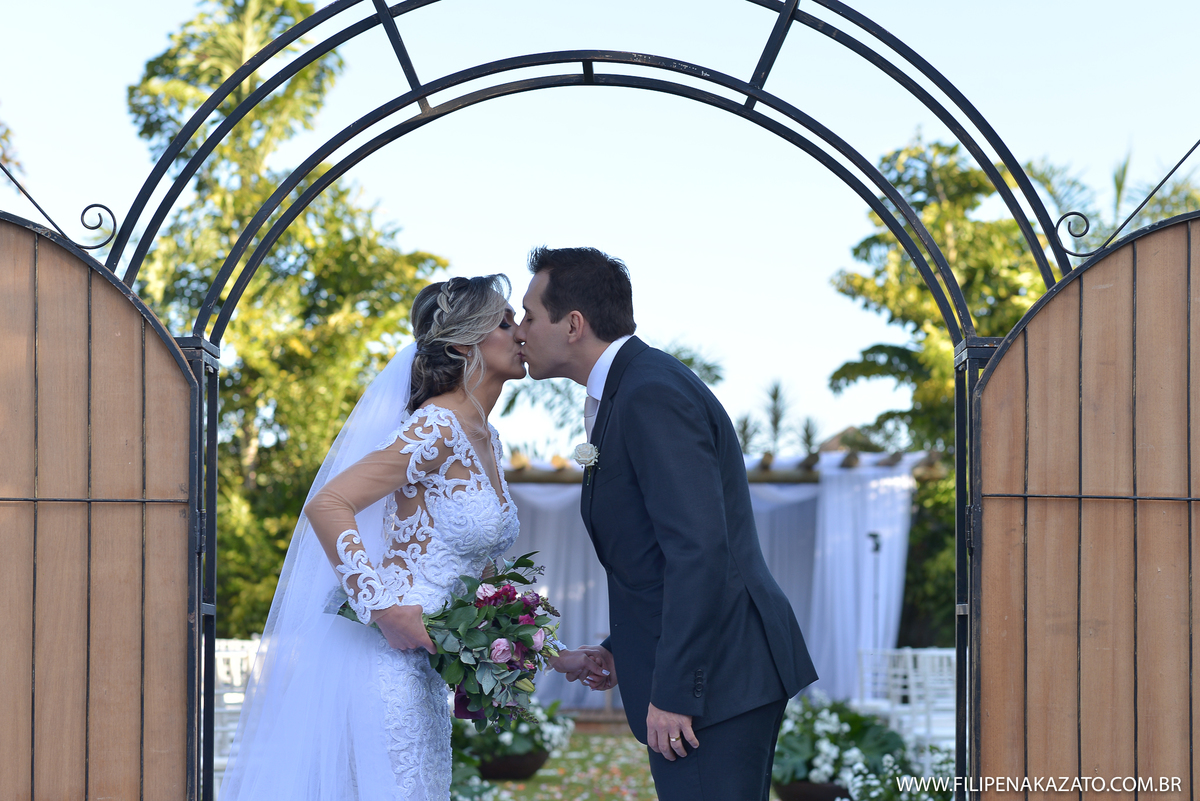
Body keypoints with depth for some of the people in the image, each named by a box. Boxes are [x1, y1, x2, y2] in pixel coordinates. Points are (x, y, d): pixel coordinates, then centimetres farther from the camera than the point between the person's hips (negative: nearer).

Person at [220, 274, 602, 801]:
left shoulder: (484, 441, 15)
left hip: (424, 674, 9)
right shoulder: (437, 427, -13)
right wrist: (382, 607, -23)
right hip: (387, 661, -9)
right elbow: (327, 505, -19)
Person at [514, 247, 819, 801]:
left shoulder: (652, 395, -17)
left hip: (714, 679, -10)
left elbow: (699, 549, -24)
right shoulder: (632, 388, 16)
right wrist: (622, 648, 16)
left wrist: (673, 691, -22)